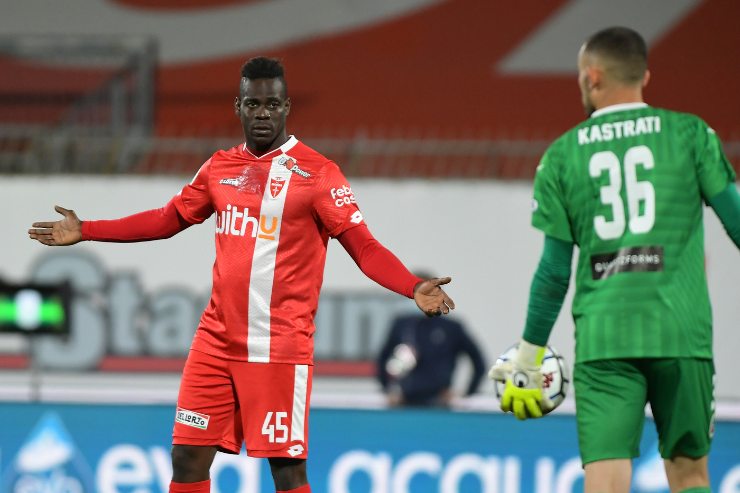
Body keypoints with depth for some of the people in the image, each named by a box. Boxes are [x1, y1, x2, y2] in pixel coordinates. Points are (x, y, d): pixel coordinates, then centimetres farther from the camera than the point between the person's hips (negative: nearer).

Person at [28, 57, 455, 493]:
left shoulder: (316, 173, -6)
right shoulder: (220, 167, 10)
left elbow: (364, 247, -10)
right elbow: (167, 220, 23)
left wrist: (415, 288, -27)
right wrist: (86, 231, 22)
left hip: (280, 348, -5)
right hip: (217, 341, 5)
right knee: (188, 457, 4)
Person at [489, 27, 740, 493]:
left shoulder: (563, 155, 7)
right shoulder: (690, 134, 5)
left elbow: (555, 270, 7)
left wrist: (528, 356, 15)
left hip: (603, 336, 0)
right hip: (682, 331, 0)